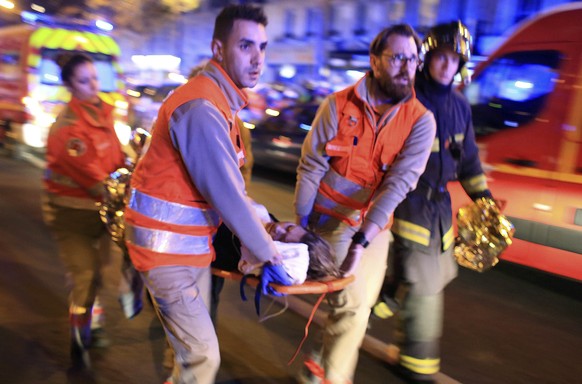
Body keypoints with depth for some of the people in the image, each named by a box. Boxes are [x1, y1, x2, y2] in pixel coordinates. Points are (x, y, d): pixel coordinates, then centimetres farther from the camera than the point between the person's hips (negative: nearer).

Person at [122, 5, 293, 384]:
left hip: (193, 238, 9)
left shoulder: (219, 99, 10)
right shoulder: (201, 107, -23)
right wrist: (269, 254, -13)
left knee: (194, 345, 19)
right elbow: (228, 194, -23)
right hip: (167, 245, -9)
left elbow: (228, 183, 12)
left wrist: (262, 223, 11)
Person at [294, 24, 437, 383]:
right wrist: (302, 223, -7)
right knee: (353, 304, -3)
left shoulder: (421, 120, -8)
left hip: (375, 225, 2)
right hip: (332, 219, -2)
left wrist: (362, 239, -24)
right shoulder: (340, 104, -10)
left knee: (356, 304, 8)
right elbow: (311, 165, -7)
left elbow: (400, 183, -17)